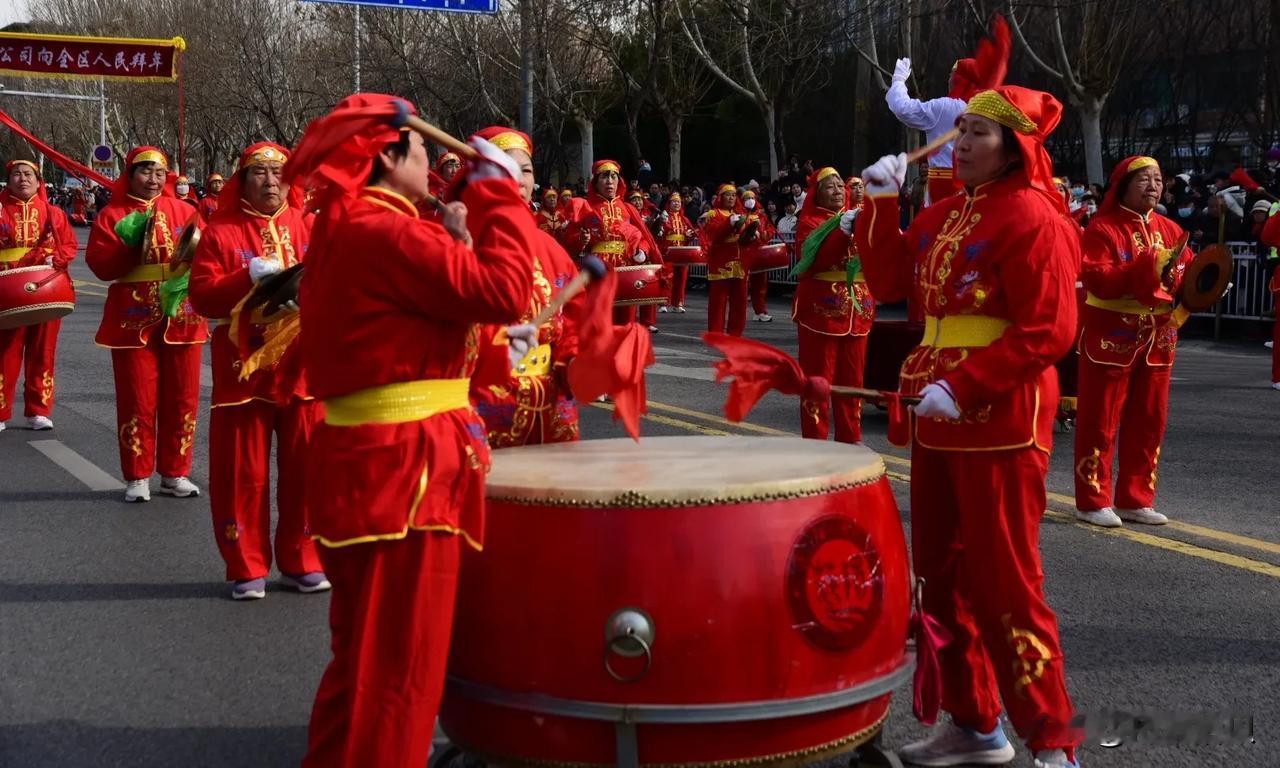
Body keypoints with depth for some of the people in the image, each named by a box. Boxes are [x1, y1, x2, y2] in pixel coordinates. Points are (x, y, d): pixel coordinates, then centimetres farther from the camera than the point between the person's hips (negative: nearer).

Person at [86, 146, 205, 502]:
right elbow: (101, 266, -6)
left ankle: (175, 473, 16)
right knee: (137, 400, 2)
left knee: (181, 398, 6)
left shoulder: (183, 211, 8)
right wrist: (130, 245, -20)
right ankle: (137, 477, 10)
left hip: (181, 318, 2)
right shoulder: (112, 216, 2)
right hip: (134, 320, -2)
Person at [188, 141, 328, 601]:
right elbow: (202, 298, -6)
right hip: (243, 369, -2)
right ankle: (247, 569, 12)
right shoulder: (220, 232, 2)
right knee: (243, 473, 2)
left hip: (303, 368, 2)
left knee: (305, 469, 5)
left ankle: (301, 563, 17)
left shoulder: (309, 228, 9)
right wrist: (249, 278, -18)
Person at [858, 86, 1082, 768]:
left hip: (1000, 424, -9)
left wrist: (965, 387, -24)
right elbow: (889, 283, 13)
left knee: (1004, 584, -5)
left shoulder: (1032, 217, -13)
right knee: (942, 575, 14)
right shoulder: (946, 214, 12)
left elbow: (1048, 332, -19)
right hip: (938, 419, 9)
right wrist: (882, 203, 4)